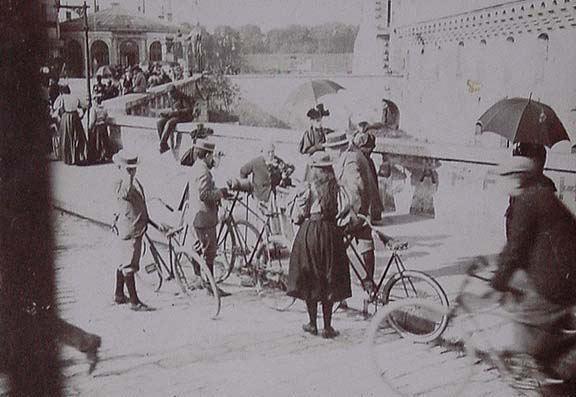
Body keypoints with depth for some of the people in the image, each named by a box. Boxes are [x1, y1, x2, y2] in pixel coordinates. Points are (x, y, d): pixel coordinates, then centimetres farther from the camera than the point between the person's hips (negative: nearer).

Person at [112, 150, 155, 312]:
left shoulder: (136, 183, 12)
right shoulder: (119, 185, -17)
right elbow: (125, 193, -42)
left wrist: (146, 220, 28)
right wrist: (128, 176, -50)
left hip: (137, 229, 10)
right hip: (128, 231, -10)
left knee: (123, 263, 19)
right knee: (128, 266, -5)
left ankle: (119, 295, 31)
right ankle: (135, 302, -1)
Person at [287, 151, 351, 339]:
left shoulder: (306, 187, -3)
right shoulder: (336, 187, 1)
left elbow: (298, 216, 1)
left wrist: (298, 218, 21)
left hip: (308, 232, -1)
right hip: (331, 232, 1)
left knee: (309, 279, 10)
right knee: (329, 280, 7)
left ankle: (312, 324, 17)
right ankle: (328, 327, 9)